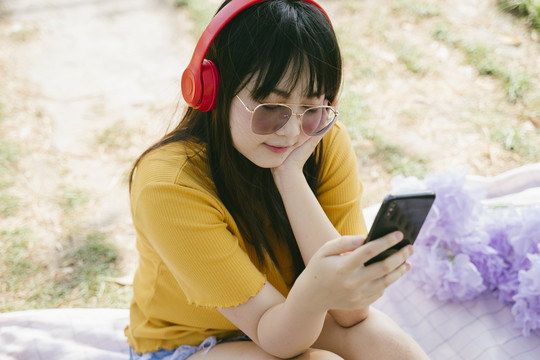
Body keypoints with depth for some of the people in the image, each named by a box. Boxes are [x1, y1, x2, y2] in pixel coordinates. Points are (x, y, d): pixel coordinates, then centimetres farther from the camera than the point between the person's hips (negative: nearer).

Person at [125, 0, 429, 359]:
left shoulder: (327, 144, -18)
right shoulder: (169, 185, -29)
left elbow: (352, 312, -23)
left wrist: (291, 175, -31)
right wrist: (312, 294, -51)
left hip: (292, 317, 4)